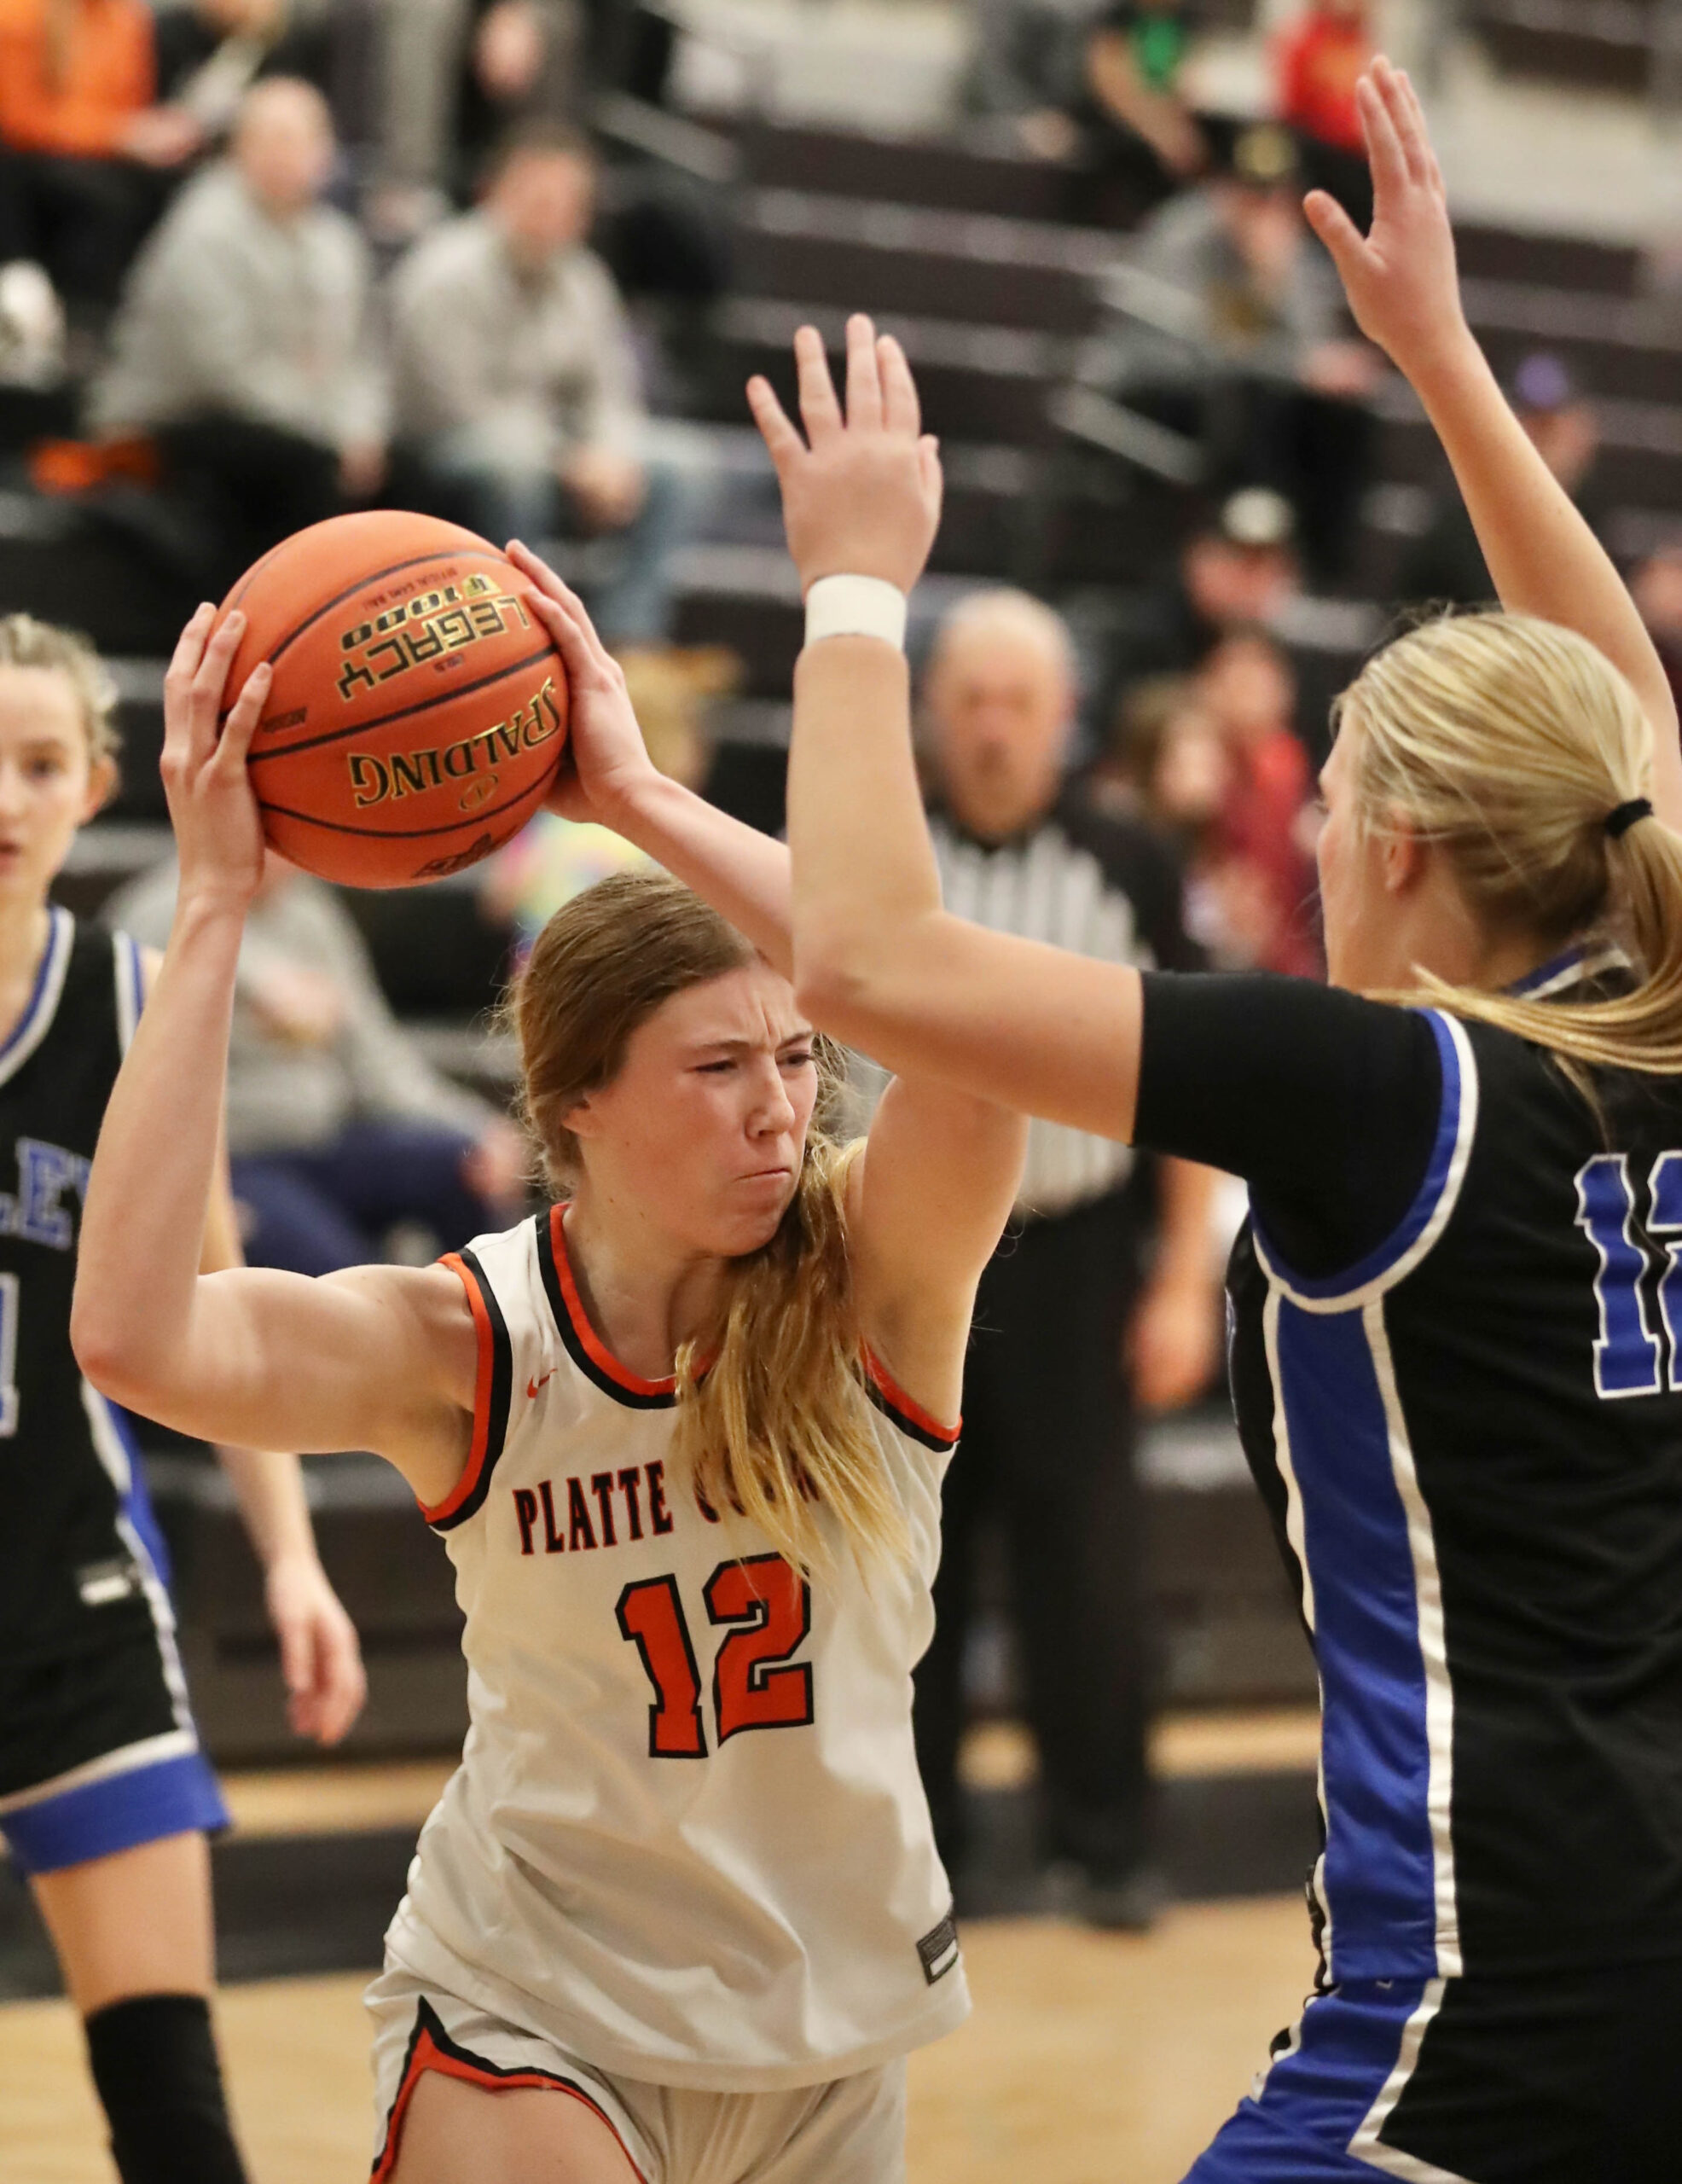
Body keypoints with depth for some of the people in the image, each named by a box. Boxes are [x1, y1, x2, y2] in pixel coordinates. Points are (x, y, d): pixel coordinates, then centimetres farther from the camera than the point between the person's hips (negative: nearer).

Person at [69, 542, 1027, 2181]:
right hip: (531, 2013, -2)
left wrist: (638, 794, -31)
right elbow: (134, 1338, -33)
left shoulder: (875, 1282, -12)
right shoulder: (462, 1347, -14)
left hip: (831, 2027, 3)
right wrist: (214, 904, -30)